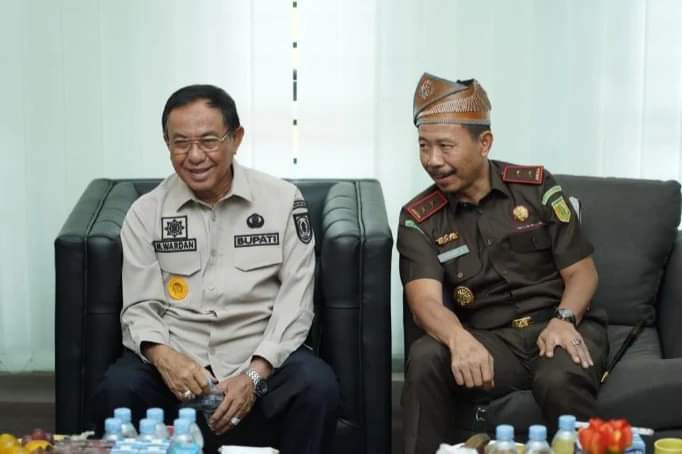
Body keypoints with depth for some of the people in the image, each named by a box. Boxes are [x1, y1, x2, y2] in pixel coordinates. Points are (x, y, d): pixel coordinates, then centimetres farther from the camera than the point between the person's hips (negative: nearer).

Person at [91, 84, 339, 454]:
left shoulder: (283, 201, 1)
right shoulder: (146, 213, 4)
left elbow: (295, 301, -3)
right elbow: (140, 307, 1)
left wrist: (255, 375, -17)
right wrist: (163, 356, -22)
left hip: (263, 357, 0)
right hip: (176, 362, 1)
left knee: (318, 388, -31)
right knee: (116, 391, -29)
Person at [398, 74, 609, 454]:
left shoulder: (535, 186, 1)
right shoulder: (419, 219, 0)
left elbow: (582, 272, 2)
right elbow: (426, 300, -15)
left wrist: (564, 320, -20)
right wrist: (460, 340, -38)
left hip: (559, 327, 0)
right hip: (489, 340, 1)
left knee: (560, 381, -35)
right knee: (426, 359, -30)